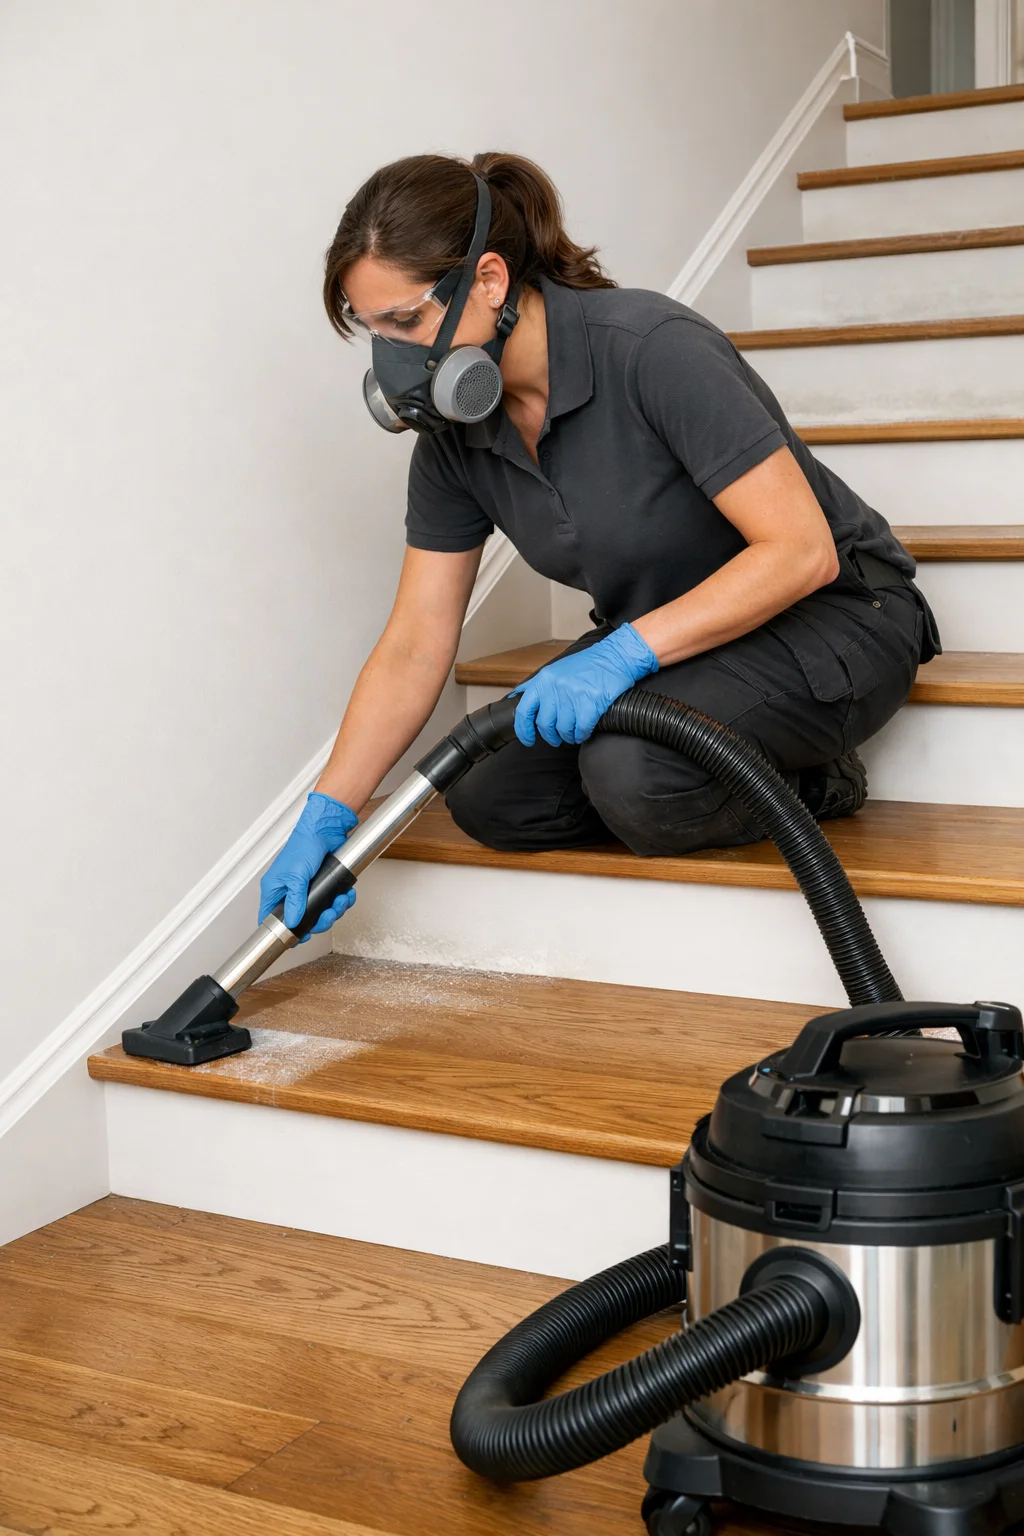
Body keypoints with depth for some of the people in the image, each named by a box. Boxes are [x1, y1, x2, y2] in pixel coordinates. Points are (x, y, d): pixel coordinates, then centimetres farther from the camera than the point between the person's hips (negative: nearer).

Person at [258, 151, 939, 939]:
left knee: (635, 769, -33)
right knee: (491, 802, -6)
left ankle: (809, 781, -2)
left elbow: (801, 548, -29)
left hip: (832, 615, -8)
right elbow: (416, 644, -4)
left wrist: (624, 653, -35)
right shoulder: (452, 432, -7)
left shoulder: (652, 349, -28)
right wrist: (326, 816, -11)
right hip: (660, 639, 8)